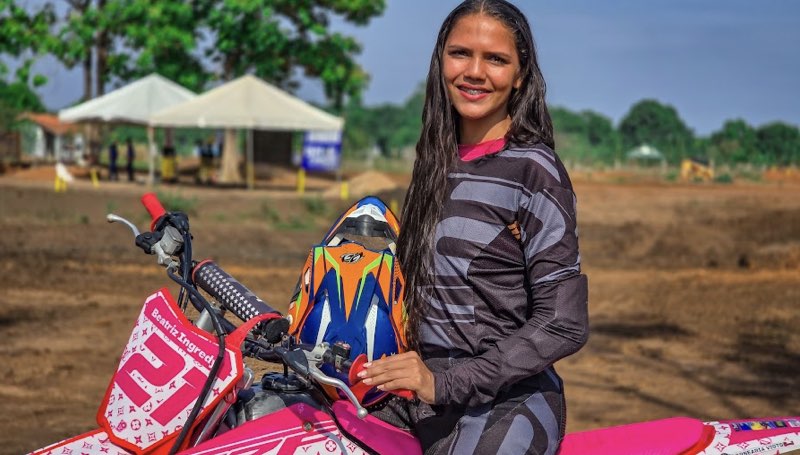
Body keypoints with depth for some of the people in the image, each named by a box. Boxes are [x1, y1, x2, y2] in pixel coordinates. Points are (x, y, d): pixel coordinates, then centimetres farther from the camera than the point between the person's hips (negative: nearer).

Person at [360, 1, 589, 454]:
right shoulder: (438, 163, 13)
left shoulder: (533, 169, -8)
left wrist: (445, 382, -16)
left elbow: (564, 324, -13)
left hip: (506, 402, -6)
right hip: (421, 399, 6)